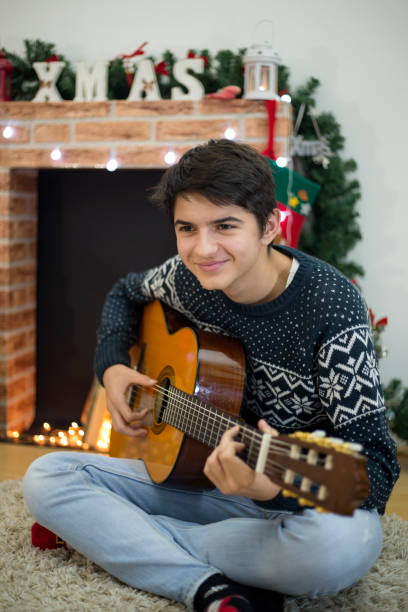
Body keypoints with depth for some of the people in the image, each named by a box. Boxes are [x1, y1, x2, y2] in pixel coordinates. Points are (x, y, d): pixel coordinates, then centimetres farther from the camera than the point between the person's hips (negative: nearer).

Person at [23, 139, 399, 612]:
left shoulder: (330, 307, -22)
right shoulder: (188, 277, -6)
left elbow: (376, 465, -23)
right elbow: (126, 294, 20)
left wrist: (280, 488, -42)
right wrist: (111, 366, 1)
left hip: (301, 497, -4)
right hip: (195, 471, 5)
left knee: (343, 543, -40)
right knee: (45, 477, -9)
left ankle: (121, 537, -19)